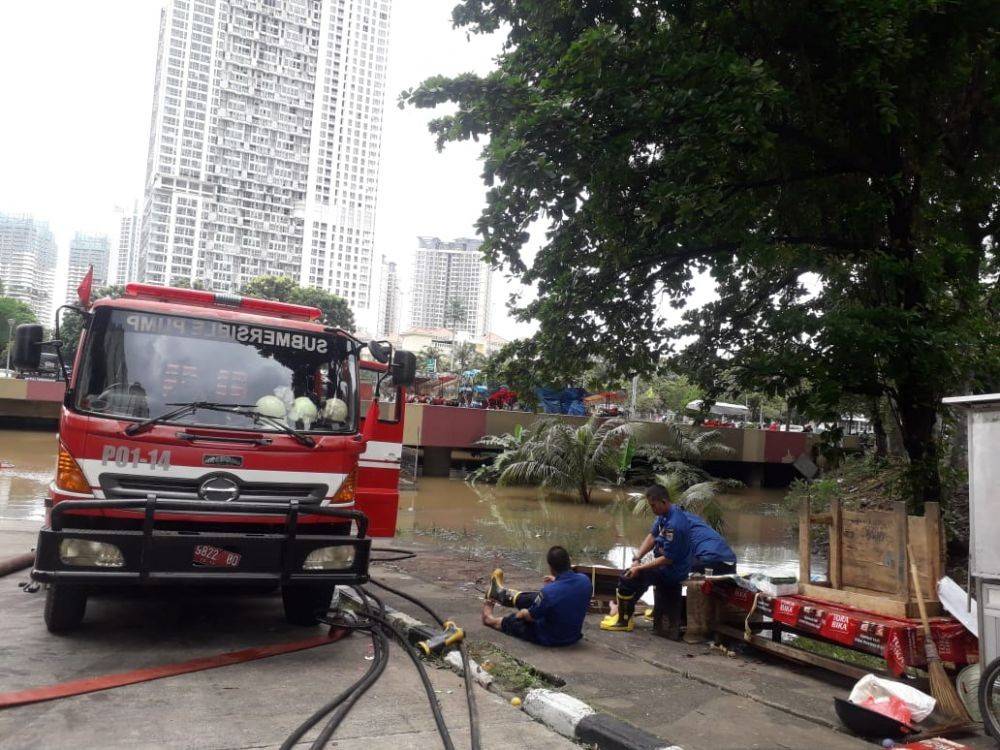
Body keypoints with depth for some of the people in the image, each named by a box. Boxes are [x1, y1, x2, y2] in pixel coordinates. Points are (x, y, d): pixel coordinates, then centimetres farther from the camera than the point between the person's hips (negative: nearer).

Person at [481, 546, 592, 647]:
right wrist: (557, 581, 17)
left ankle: (490, 620, 53)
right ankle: (502, 594, 49)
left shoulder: (549, 592, -33)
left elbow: (530, 616, -15)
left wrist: (521, 613, 7)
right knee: (532, 598, 24)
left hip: (549, 639, -6)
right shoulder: (585, 580, -16)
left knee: (513, 620, 20)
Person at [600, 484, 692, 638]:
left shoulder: (673, 525, -30)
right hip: (672, 567, 10)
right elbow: (652, 536, 5)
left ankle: (624, 620, 7)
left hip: (672, 571, -10)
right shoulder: (664, 515, 0)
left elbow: (668, 559, -27)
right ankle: (625, 610, 31)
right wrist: (637, 558, -7)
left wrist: (640, 568, -21)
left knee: (626, 578, -9)